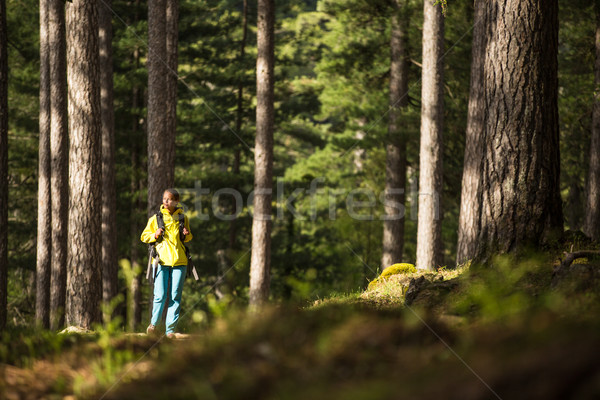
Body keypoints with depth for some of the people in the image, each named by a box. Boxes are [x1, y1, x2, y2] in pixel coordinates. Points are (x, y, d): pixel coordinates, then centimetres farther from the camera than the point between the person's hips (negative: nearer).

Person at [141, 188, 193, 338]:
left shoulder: (183, 218, 9)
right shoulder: (155, 218, 5)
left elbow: (187, 238, 23)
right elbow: (144, 236, 10)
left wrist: (187, 235, -1)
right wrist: (155, 235, -10)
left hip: (179, 261, 1)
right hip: (162, 260, -1)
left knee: (175, 297, 0)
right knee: (160, 295, -8)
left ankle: (171, 329, 4)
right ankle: (153, 324, 9)